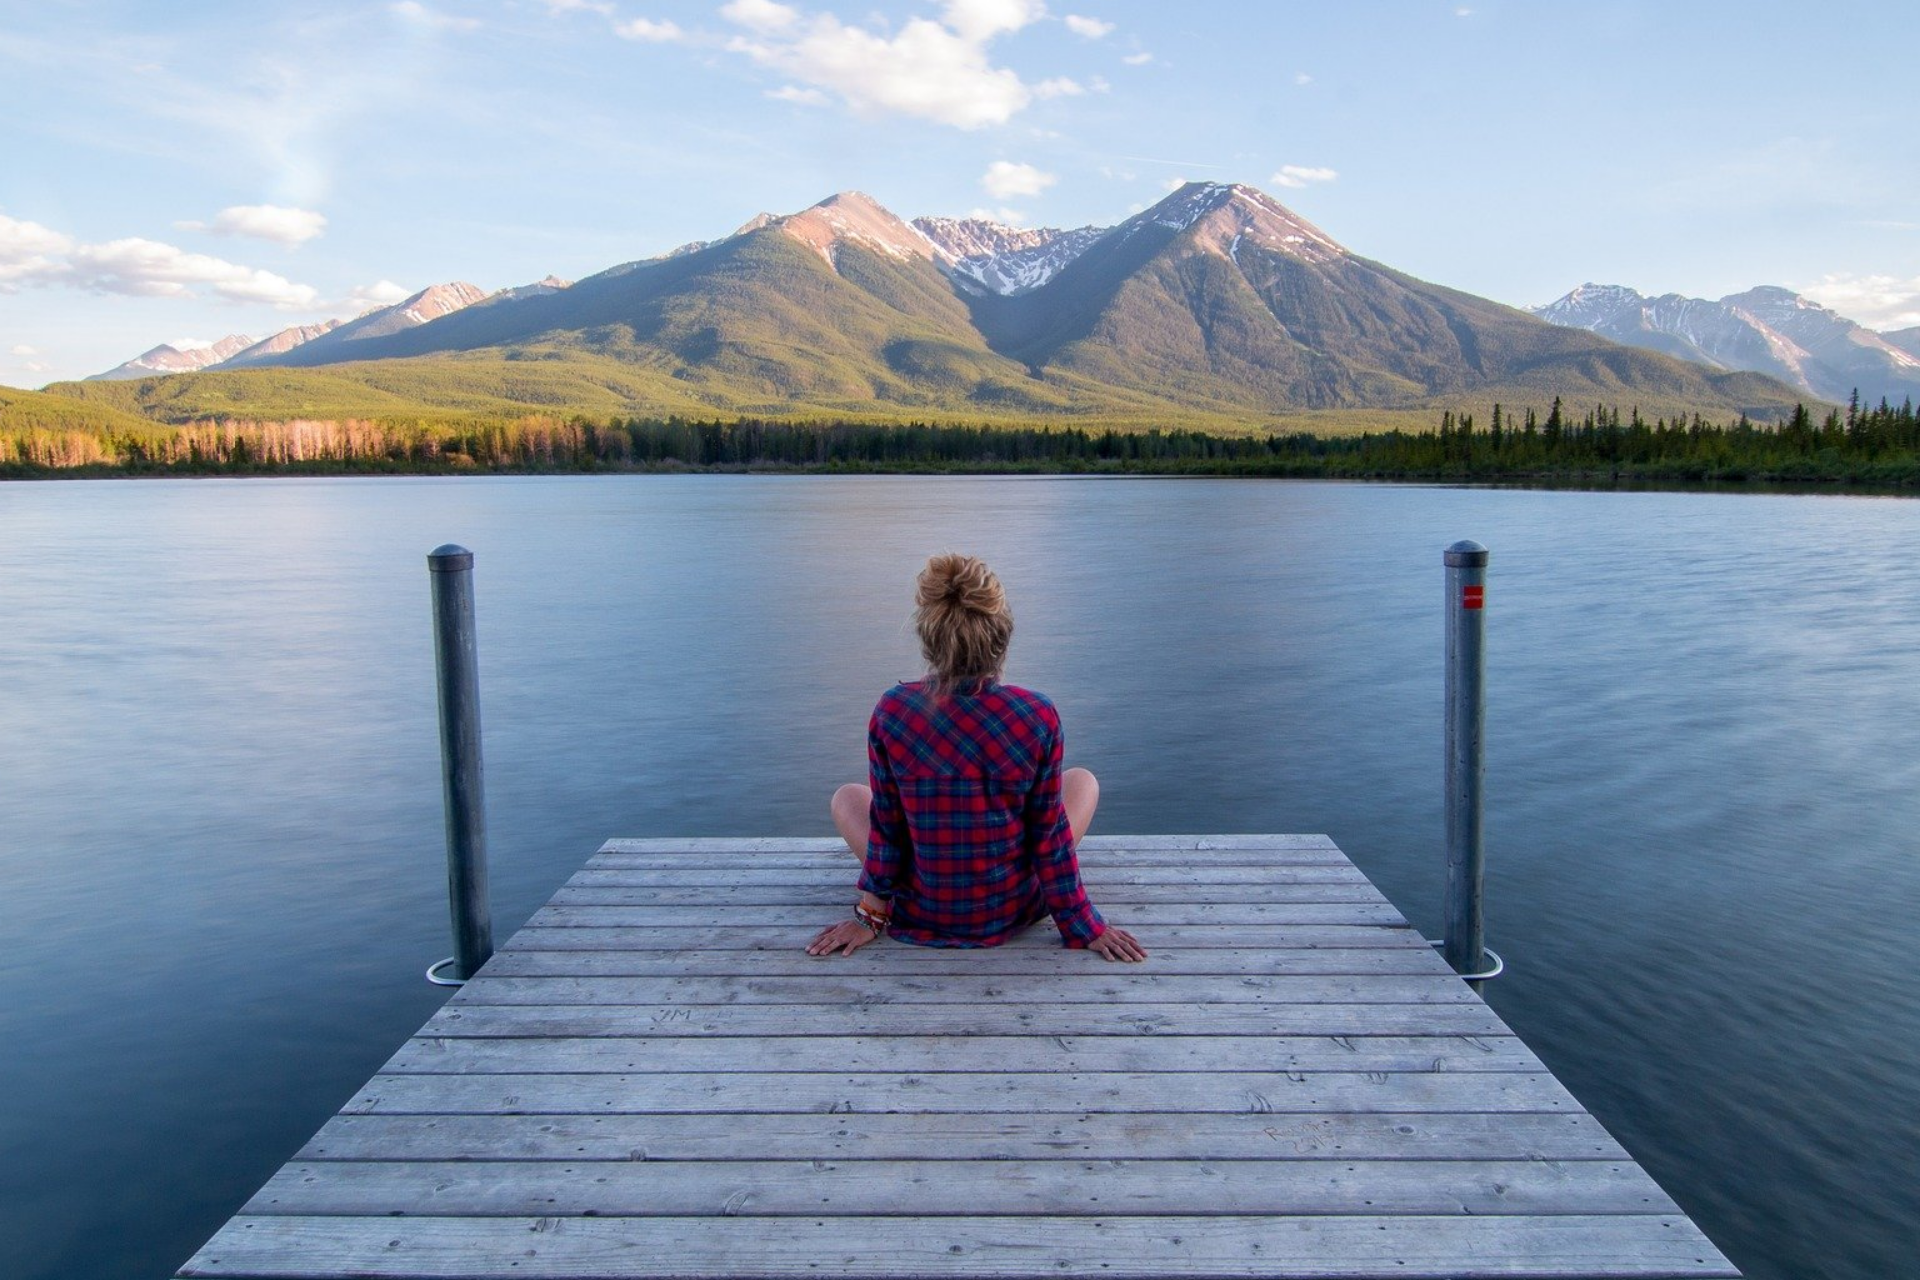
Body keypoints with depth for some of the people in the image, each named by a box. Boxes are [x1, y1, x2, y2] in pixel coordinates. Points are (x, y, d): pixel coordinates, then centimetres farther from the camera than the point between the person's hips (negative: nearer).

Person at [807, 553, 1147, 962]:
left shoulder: (892, 711, -19)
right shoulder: (1037, 715, -19)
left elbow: (886, 825, -8)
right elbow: (1049, 832, -11)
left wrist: (871, 914, 6)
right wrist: (1084, 926, 3)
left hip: (921, 916, 0)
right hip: (1013, 910, 0)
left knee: (846, 797, 26)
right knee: (1083, 780, 23)